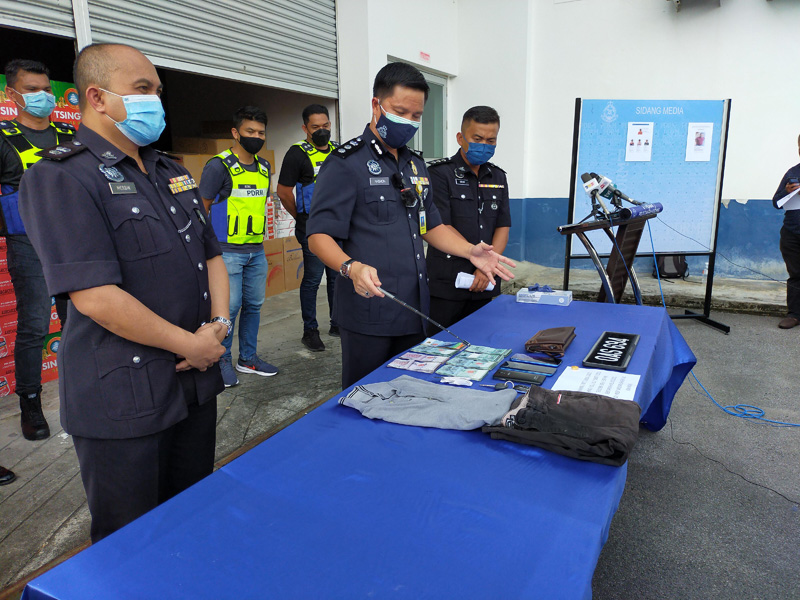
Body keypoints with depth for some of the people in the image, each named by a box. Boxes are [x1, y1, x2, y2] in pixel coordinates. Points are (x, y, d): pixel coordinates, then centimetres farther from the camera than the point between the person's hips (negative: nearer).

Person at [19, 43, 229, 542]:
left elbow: (211, 255, 15)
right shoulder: (61, 179, -13)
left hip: (196, 382, 7)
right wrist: (192, 344, -16)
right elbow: (95, 297, -22)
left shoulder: (173, 174, 12)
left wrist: (220, 323, -2)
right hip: (124, 400, -7)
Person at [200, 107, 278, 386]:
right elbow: (203, 209, -6)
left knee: (254, 305, 12)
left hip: (257, 251, 7)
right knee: (229, 307, -3)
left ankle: (248, 358, 25)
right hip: (228, 252, -6)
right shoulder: (218, 166, -8)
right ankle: (222, 361, 14)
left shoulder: (264, 167, 12)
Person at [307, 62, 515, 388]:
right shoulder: (346, 163, -8)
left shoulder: (416, 164, 16)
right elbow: (319, 236, -13)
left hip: (413, 310, 7)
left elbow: (431, 225, 22)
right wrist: (351, 268, -33)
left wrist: (470, 251, 5)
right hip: (368, 313, -7)